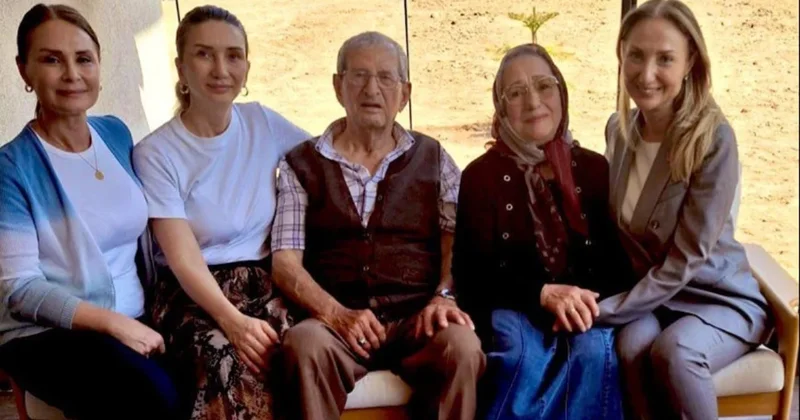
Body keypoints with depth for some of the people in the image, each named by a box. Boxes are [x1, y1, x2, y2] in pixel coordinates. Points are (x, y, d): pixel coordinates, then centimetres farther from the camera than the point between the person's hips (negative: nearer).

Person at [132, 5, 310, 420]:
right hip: (194, 294, -2)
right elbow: (184, 259, -12)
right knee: (230, 361, -34)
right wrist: (233, 320, -27)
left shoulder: (264, 123, 5)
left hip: (266, 281, 3)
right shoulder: (156, 153, -6)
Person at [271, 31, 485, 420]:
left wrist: (444, 295, -15)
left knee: (460, 345, -31)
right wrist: (337, 314, -16)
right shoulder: (300, 165, 10)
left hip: (416, 319, 1)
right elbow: (286, 262, 1)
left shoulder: (433, 159, 14)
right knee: (305, 342, -34)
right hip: (337, 322, -1)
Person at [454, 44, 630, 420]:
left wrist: (583, 302, -17)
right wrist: (544, 293, -21)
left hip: (582, 310, 2)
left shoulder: (594, 169, 10)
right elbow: (471, 273, -6)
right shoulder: (481, 175, 2)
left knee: (595, 349, -31)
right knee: (522, 352, -35)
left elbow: (617, 260, 5)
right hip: (512, 309, -2)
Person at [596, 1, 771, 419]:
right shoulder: (618, 129, -3)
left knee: (673, 350, -33)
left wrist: (604, 311, -22)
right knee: (632, 347, -29)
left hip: (719, 298, -3)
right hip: (650, 292, 4)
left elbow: (686, 260, -21)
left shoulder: (714, 138, -20)